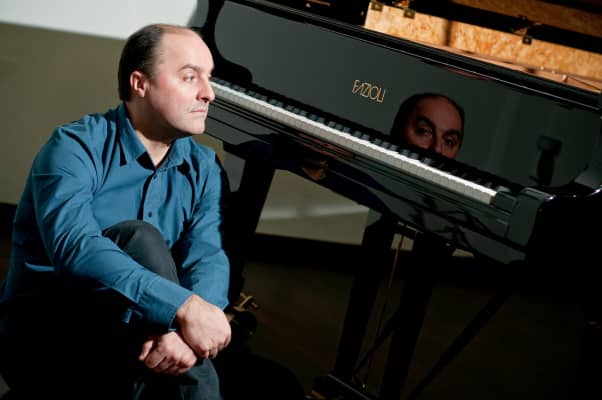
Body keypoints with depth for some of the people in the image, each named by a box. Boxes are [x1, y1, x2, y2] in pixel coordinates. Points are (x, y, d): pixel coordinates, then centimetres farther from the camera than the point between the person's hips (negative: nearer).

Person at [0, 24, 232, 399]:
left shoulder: (203, 167, 4)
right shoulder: (76, 146, -13)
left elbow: (209, 258, -12)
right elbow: (73, 247, -32)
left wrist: (185, 331, -34)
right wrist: (184, 308, -41)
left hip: (129, 348, 4)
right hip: (41, 340, -3)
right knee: (138, 238, -32)